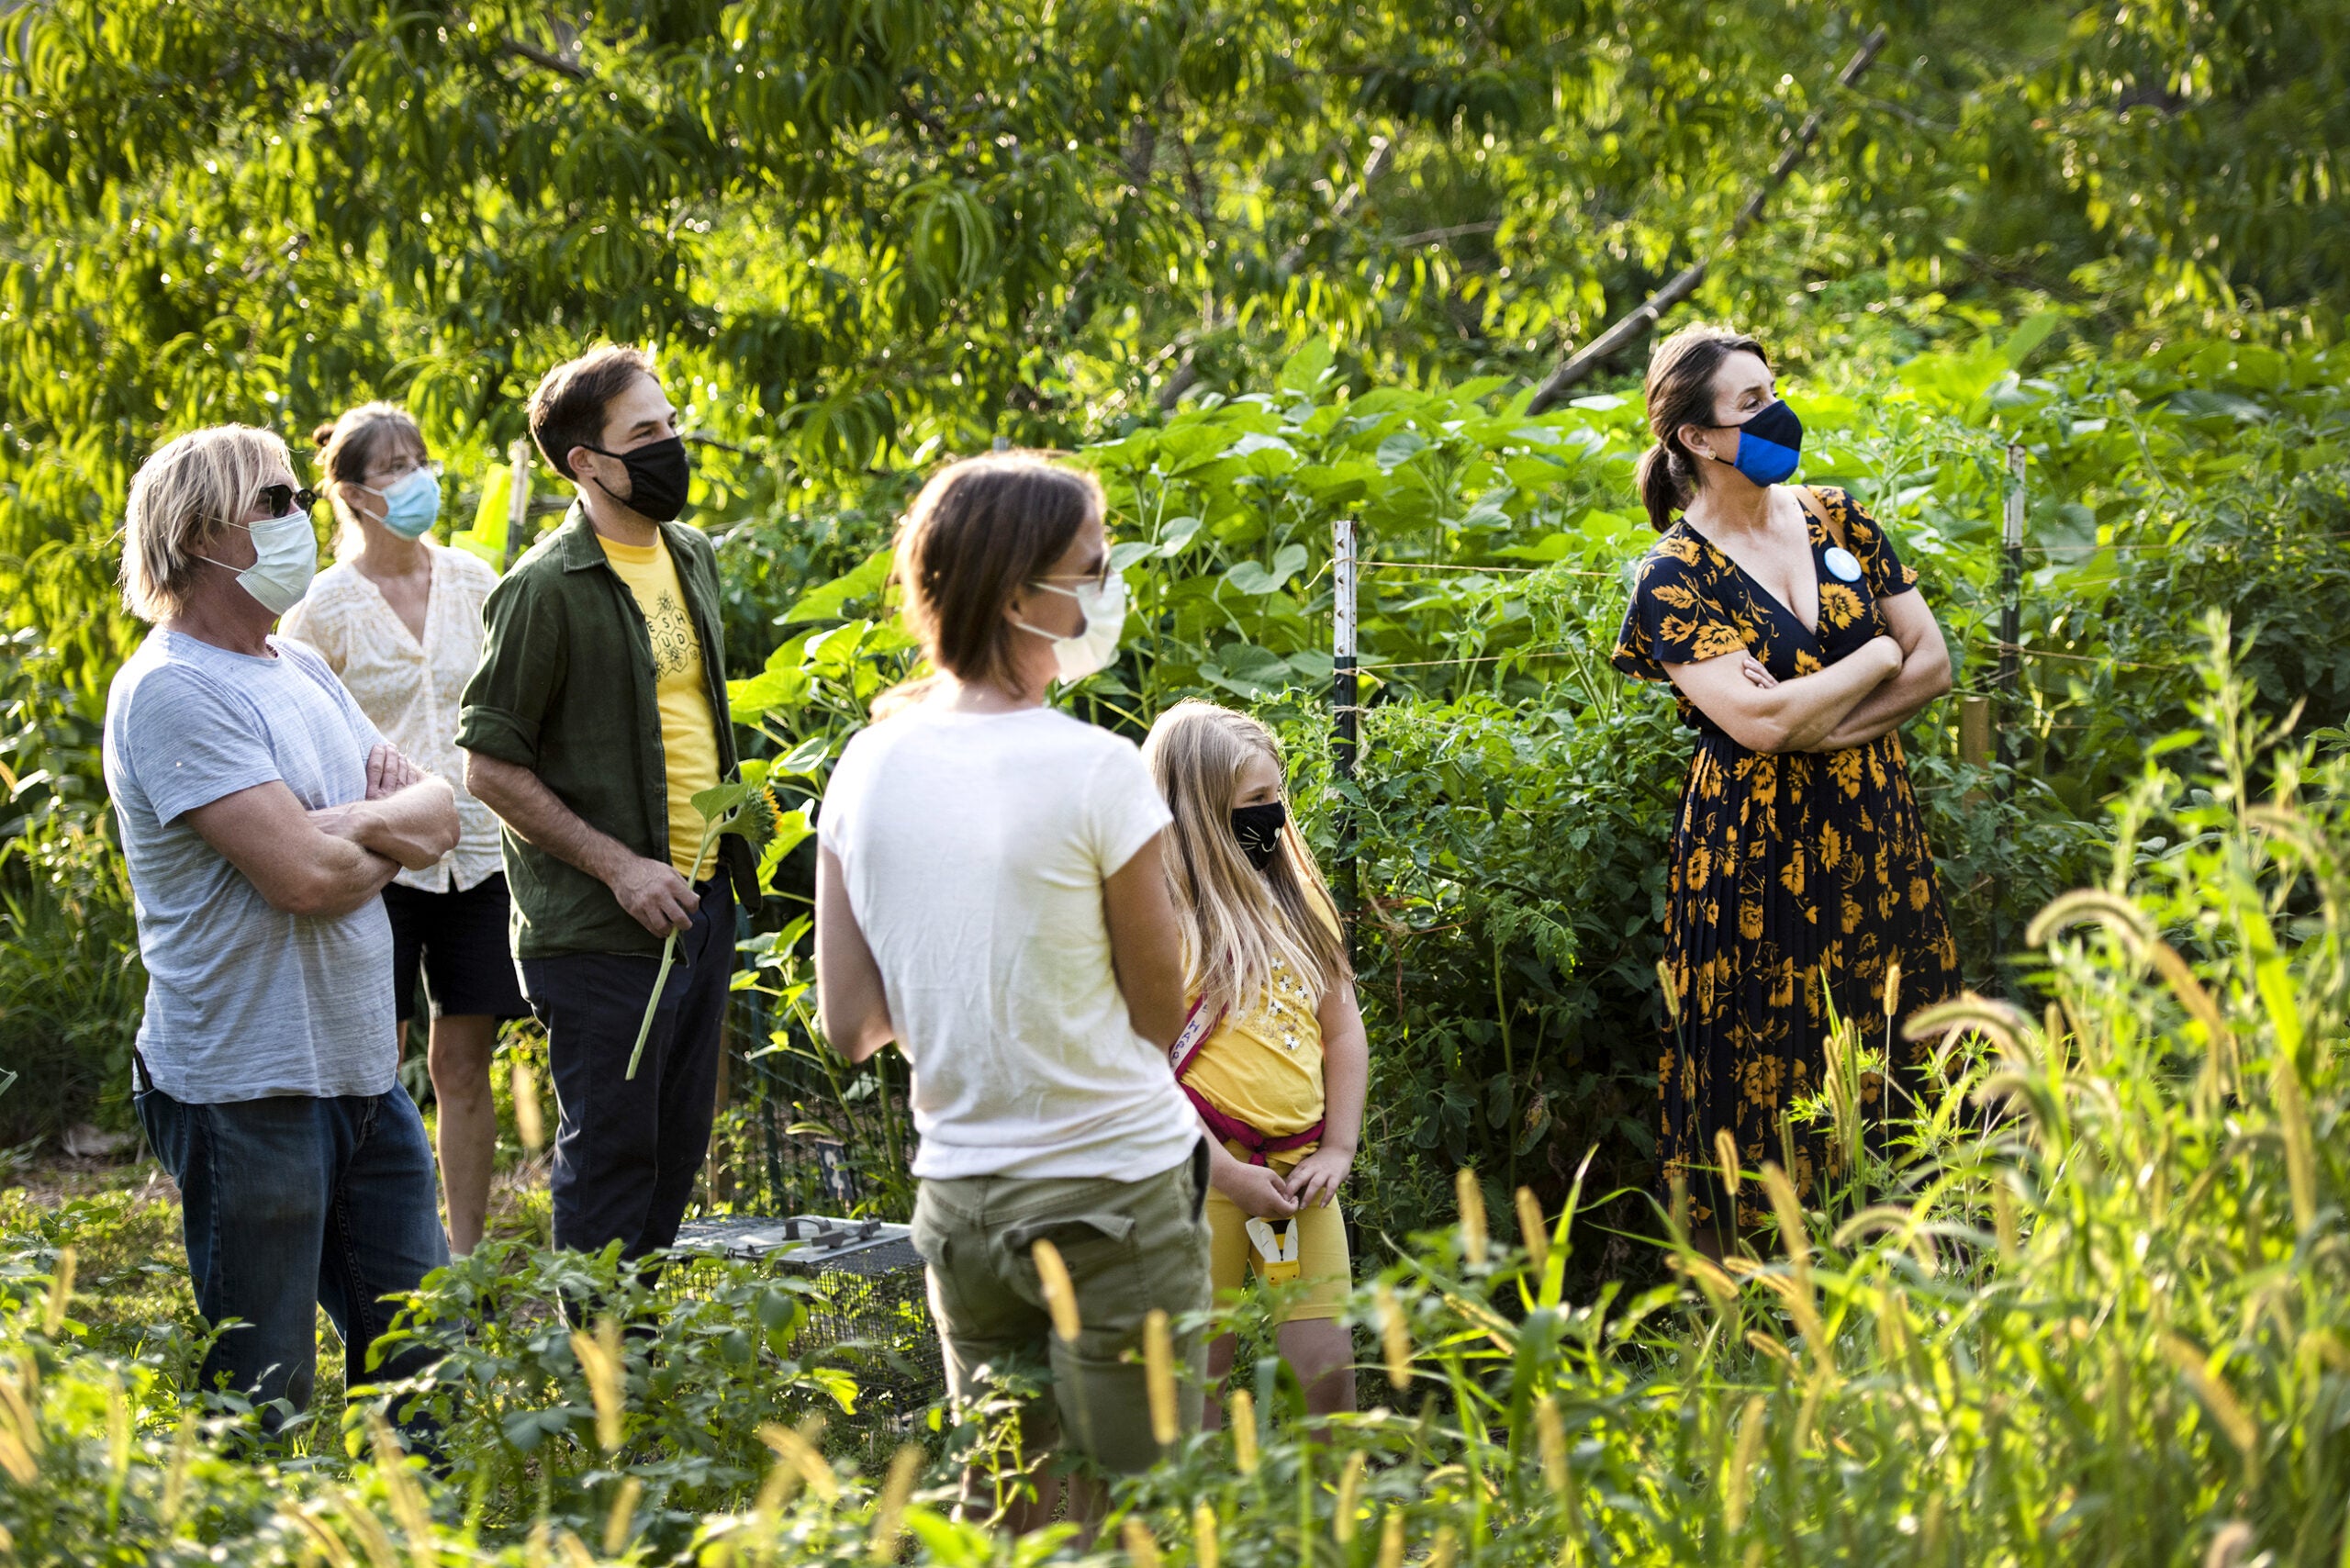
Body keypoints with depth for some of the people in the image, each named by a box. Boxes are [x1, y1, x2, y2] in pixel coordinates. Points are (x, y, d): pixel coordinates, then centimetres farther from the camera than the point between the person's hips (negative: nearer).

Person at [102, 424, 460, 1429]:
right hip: (248, 1090, -9)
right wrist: (391, 837, -2)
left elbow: (440, 820, 9)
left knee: (420, 1350, 15)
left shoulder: (302, 670, 13)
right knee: (261, 1399, 0)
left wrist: (351, 823, -12)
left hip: (362, 1073, 9)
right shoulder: (173, 688, -15)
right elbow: (301, 875, -23)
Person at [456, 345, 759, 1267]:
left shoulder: (692, 555, 10)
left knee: (678, 1139, 14)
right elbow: (490, 766, -14)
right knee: (610, 1150, -1)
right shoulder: (544, 588, -15)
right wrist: (618, 866, -18)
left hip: (700, 897, 8)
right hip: (600, 923, -7)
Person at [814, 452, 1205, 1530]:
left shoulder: (868, 770, 0)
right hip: (1116, 1196, -5)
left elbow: (850, 1026, 4)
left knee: (998, 1523, 16)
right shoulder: (1095, 773, -15)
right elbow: (1160, 1014, -6)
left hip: (957, 1197, 5)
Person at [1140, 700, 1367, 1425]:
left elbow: (1343, 1028, 17)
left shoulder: (1296, 896, 13)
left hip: (1300, 1173, 6)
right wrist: (1229, 1174, -15)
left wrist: (1338, 1150, 5)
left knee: (1327, 1373, 2)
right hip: (1200, 1173, -6)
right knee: (1199, 1386, 0)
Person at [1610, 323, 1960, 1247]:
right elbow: (1759, 722, -20)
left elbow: (1934, 663, 4)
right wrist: (1877, 658, -6)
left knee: (1899, 1070, 4)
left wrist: (1816, 723, -10)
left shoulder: (1835, 519, 7)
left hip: (1875, 831, 5)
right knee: (1771, 1080, -1)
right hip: (1758, 849, -5)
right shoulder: (1676, 576, -8)